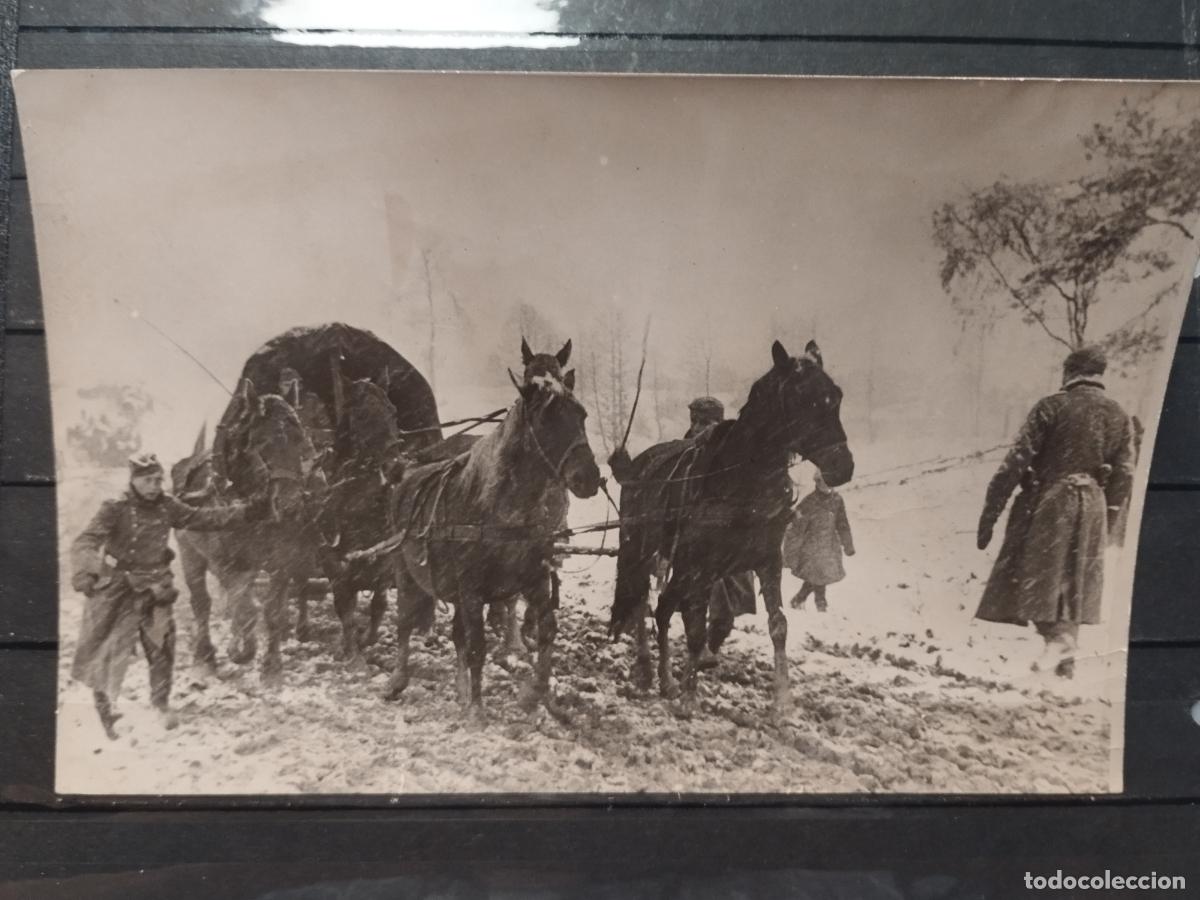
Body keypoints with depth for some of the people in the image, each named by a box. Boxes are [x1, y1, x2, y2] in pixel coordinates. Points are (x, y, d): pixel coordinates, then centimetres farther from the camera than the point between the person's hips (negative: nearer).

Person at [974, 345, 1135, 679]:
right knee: (1074, 583, 12)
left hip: (1048, 502, -4)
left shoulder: (1051, 406, -5)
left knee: (1040, 575, -1)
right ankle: (1065, 661, 15)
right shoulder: (1119, 416, 9)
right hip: (1091, 509, 5)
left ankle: (1058, 636, -23)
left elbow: (1017, 461, -10)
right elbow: (1124, 474, 8)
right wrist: (1110, 522, 18)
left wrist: (989, 513, -8)